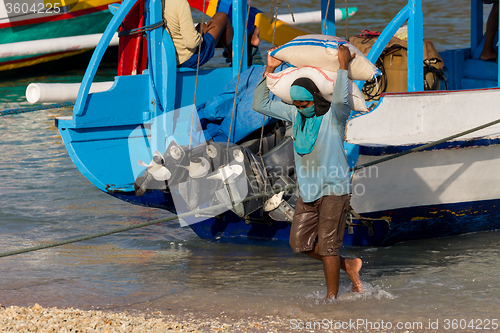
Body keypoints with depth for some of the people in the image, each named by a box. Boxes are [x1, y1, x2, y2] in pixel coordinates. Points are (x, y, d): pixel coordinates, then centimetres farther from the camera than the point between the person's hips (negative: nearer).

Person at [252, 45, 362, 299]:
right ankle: (348, 266, 21)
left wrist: (343, 65, -28)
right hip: (308, 190, 7)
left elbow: (341, 99, -36)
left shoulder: (333, 114, -11)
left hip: (334, 188, -7)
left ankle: (332, 298, 4)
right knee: (300, 243, 6)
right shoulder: (295, 114, 7)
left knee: (327, 245, -6)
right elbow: (260, 104, 12)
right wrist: (270, 70, 5)